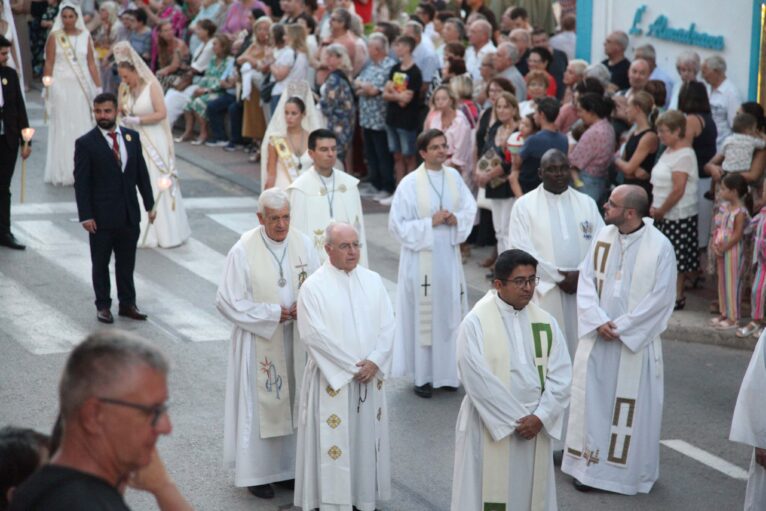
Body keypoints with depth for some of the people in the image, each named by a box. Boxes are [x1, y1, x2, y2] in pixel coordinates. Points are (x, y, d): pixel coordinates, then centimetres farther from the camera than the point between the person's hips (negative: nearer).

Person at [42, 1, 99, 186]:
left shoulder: (85, 36, 5)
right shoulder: (54, 37, -2)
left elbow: (91, 63, 5)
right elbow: (49, 64, -3)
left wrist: (99, 87, 1)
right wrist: (47, 89, -7)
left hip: (81, 86, 2)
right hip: (61, 85, -2)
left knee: (82, 126, 4)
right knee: (63, 127, 2)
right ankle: (63, 171, 7)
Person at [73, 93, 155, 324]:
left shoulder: (132, 137, 4)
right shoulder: (85, 143, -8)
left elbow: (142, 173, 9)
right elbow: (81, 183, -9)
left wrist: (149, 204, 6)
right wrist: (85, 216, -14)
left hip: (129, 214, 3)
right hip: (101, 216, -3)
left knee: (127, 262, 12)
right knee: (100, 264, 8)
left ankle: (127, 303, 22)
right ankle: (103, 306, 19)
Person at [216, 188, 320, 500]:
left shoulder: (303, 244, -4)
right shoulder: (244, 251, -15)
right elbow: (227, 301, -13)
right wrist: (273, 312, -15)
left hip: (296, 339, 4)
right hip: (259, 341, -4)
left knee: (294, 400, 11)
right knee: (259, 403, 5)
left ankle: (291, 465, 25)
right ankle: (256, 472, 17)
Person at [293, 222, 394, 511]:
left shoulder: (373, 281, 6)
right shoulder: (313, 287, -8)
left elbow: (387, 325, 3)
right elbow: (314, 334, -14)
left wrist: (374, 361, -11)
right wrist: (351, 366, -15)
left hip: (370, 376, 4)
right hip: (333, 378, -4)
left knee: (367, 438, 10)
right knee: (333, 440, -2)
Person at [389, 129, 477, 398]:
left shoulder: (454, 176, 2)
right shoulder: (410, 183, -13)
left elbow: (470, 207, 12)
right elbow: (397, 224, -10)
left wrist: (457, 219, -9)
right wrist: (430, 222, -17)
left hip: (449, 255, 5)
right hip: (421, 257, -5)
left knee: (450, 313, 10)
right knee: (422, 315, 1)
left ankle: (446, 372, 22)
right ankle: (422, 376, 11)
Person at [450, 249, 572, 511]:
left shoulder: (546, 323, 5)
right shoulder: (476, 322, -9)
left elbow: (561, 376, 0)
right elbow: (479, 381, -15)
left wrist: (539, 417, -13)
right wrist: (517, 419, -15)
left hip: (535, 427, 4)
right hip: (490, 427, -4)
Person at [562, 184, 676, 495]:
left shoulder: (659, 247, -13)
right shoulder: (603, 236, 1)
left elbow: (660, 298, -13)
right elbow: (586, 279, 2)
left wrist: (621, 327, -14)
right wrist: (598, 321, -12)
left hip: (636, 341, -4)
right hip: (597, 337, 4)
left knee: (633, 404, 4)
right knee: (592, 397, 7)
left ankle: (631, 470, 17)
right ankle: (590, 464, 17)